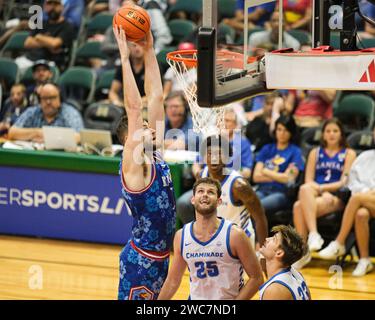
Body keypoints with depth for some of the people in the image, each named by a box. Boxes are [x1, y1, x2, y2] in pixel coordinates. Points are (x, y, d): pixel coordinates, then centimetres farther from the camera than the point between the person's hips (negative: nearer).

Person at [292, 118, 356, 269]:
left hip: (335, 197, -3)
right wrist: (315, 188, -11)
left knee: (300, 207, -33)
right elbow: (308, 180, 13)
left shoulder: (349, 154, 13)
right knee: (305, 189, -36)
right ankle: (313, 234, -42)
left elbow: (344, 182, 1)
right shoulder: (315, 153, 24)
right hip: (314, 195, 3)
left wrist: (322, 188, -12)